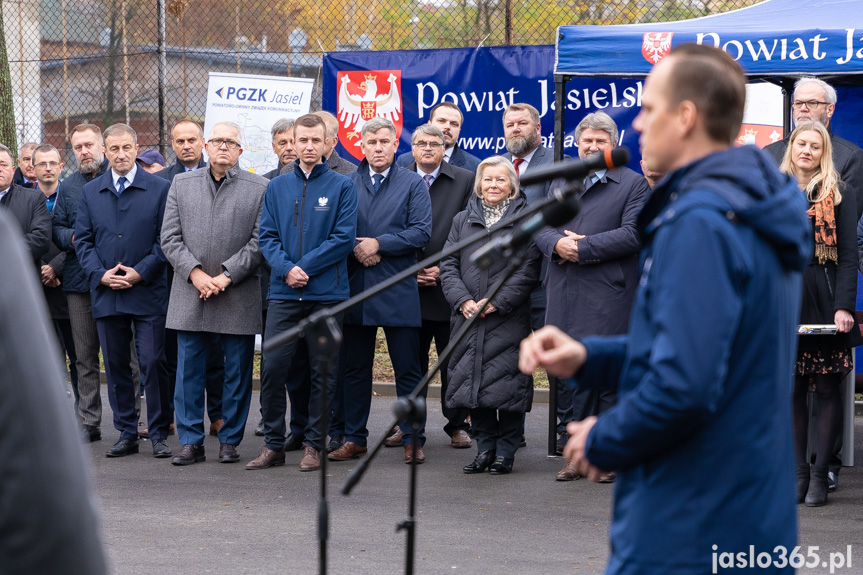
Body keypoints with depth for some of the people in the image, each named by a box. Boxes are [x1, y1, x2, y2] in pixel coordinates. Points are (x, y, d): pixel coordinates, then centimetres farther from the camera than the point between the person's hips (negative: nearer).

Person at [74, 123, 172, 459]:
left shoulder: (159, 189, 1)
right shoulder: (90, 192, 11)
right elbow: (83, 239, 9)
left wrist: (140, 272, -12)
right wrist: (100, 274, -6)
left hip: (148, 292, -3)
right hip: (106, 293, 3)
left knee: (153, 362, -6)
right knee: (115, 366, 6)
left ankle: (159, 434, 3)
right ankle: (127, 434, 14)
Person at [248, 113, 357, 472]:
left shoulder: (342, 187, 2)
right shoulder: (277, 187, 11)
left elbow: (344, 237, -6)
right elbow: (267, 236, 6)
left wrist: (304, 267, -12)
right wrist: (286, 268, -12)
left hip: (327, 294, -2)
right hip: (284, 293, 2)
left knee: (323, 371, 3)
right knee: (273, 366, -3)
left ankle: (314, 445, 13)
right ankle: (273, 444, 7)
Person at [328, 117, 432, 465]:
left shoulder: (413, 184, 4)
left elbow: (421, 232, -5)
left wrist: (378, 244, -12)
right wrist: (355, 248, -11)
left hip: (398, 292, -2)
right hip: (356, 289, 2)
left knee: (408, 370, 1)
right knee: (355, 368, 7)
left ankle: (413, 440, 7)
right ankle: (354, 438, 14)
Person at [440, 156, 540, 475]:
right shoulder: (463, 220, 14)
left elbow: (528, 271, -5)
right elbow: (448, 266, 9)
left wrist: (497, 302, -13)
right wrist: (463, 300, -7)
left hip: (509, 319, -4)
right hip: (468, 318, 4)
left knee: (507, 385, -5)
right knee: (474, 383, 4)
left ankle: (505, 451, 4)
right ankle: (485, 447, 14)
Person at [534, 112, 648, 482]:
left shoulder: (633, 184, 2)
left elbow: (632, 234, -10)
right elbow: (540, 227, 14)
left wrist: (581, 248, -12)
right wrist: (557, 243, -9)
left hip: (608, 297, -5)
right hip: (564, 297, 5)